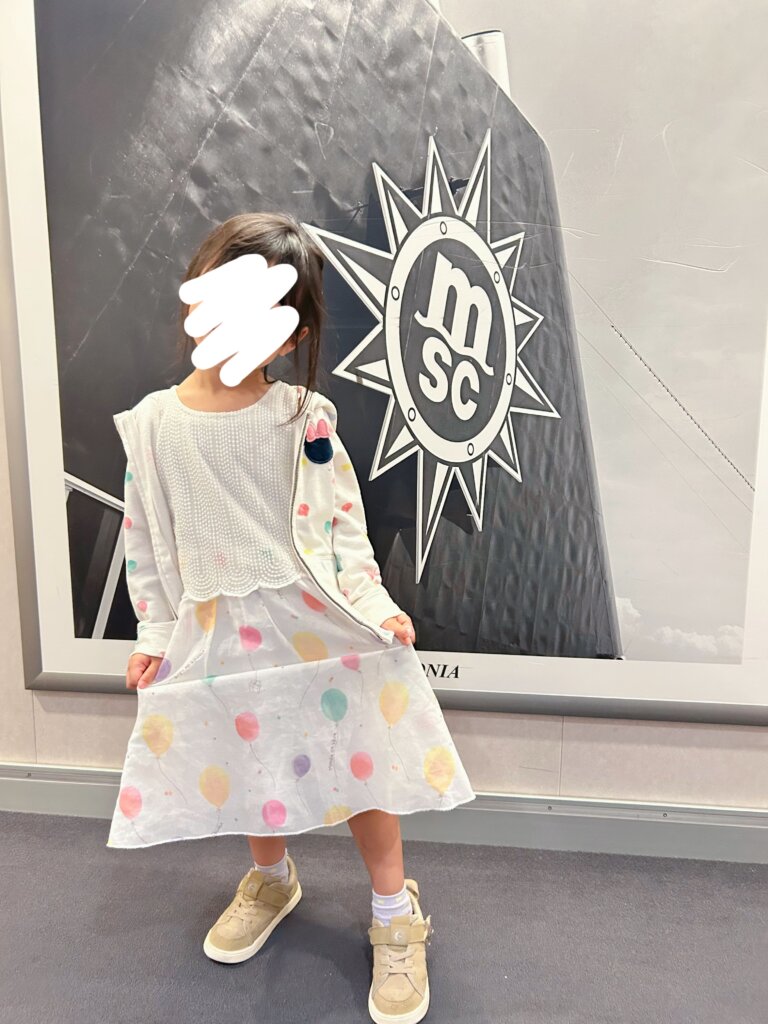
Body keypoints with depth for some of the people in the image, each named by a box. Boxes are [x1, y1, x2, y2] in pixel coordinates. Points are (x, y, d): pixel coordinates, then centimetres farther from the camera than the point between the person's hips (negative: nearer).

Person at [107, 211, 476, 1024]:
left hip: (316, 621, -2)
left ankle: (396, 918, 33)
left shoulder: (305, 418, -10)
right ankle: (270, 880, 50)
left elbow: (345, 522, -6)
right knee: (248, 767, 20)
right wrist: (153, 635, 3)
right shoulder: (152, 424, -4)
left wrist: (374, 606, -14)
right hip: (218, 633, 3)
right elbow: (144, 538, 3)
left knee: (359, 762, 9)